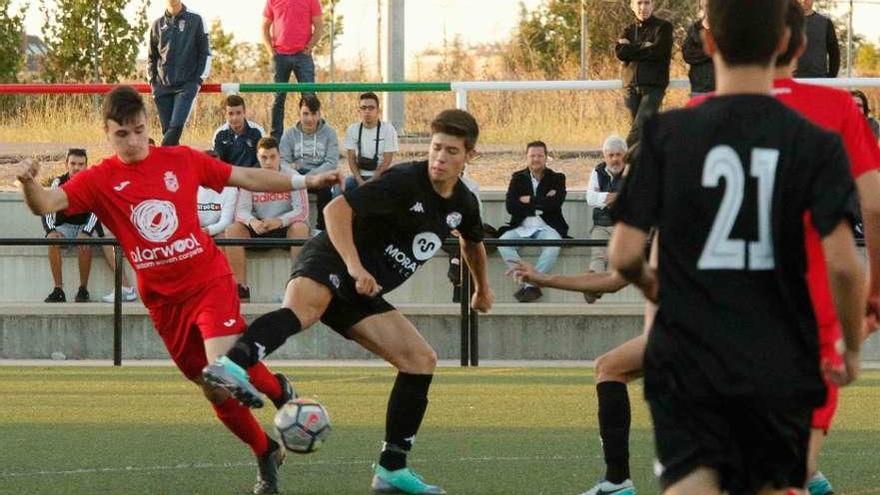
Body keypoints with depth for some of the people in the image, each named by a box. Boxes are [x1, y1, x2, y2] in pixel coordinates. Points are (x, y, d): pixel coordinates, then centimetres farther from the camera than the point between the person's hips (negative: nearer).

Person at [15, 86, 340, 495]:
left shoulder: (180, 160, -1)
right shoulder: (100, 180, -4)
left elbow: (246, 177, 9)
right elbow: (46, 204, -18)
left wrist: (305, 181, 7)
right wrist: (28, 184, -40)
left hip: (209, 281, -2)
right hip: (164, 301, 2)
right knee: (215, 389, 9)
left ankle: (277, 390, 8)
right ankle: (266, 455, 30)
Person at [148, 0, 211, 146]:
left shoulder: (195, 20, 3)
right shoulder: (157, 25, 11)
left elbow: (205, 53, 5)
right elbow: (151, 57, 19)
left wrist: (199, 80, -2)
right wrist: (152, 81, 8)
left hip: (187, 85, -3)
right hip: (163, 85, 3)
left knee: (177, 125, -19)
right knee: (167, 129, 0)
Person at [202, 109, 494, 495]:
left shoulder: (462, 205, 12)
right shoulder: (404, 181, -13)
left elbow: (473, 241, 37)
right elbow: (337, 209, -19)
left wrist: (482, 287, 51)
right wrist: (354, 267, -29)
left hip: (363, 293, 8)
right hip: (331, 262, -8)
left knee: (422, 360, 5)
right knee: (303, 307, -41)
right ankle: (233, 366, -72)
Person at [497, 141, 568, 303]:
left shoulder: (556, 179, 10)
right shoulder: (518, 178, 14)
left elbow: (555, 204, -8)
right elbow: (510, 206, -2)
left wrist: (529, 201, -3)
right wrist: (541, 203, -5)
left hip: (546, 227, -2)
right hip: (521, 227, 2)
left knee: (553, 245, -35)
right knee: (503, 242, -29)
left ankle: (532, 284, -29)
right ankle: (525, 280, -27)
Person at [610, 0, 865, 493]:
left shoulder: (667, 134, -4)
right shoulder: (815, 145, -5)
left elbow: (624, 254, -5)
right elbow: (843, 263, -13)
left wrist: (648, 283, 19)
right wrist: (852, 347, 4)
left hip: (688, 361, -1)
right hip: (780, 368, 1)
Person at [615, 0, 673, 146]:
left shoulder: (663, 27, 4)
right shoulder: (629, 30, 17)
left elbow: (658, 50, -11)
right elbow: (620, 52, 0)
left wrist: (632, 49, -3)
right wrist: (643, 47, -8)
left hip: (654, 86, -5)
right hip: (632, 86, 5)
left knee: (639, 128, -18)